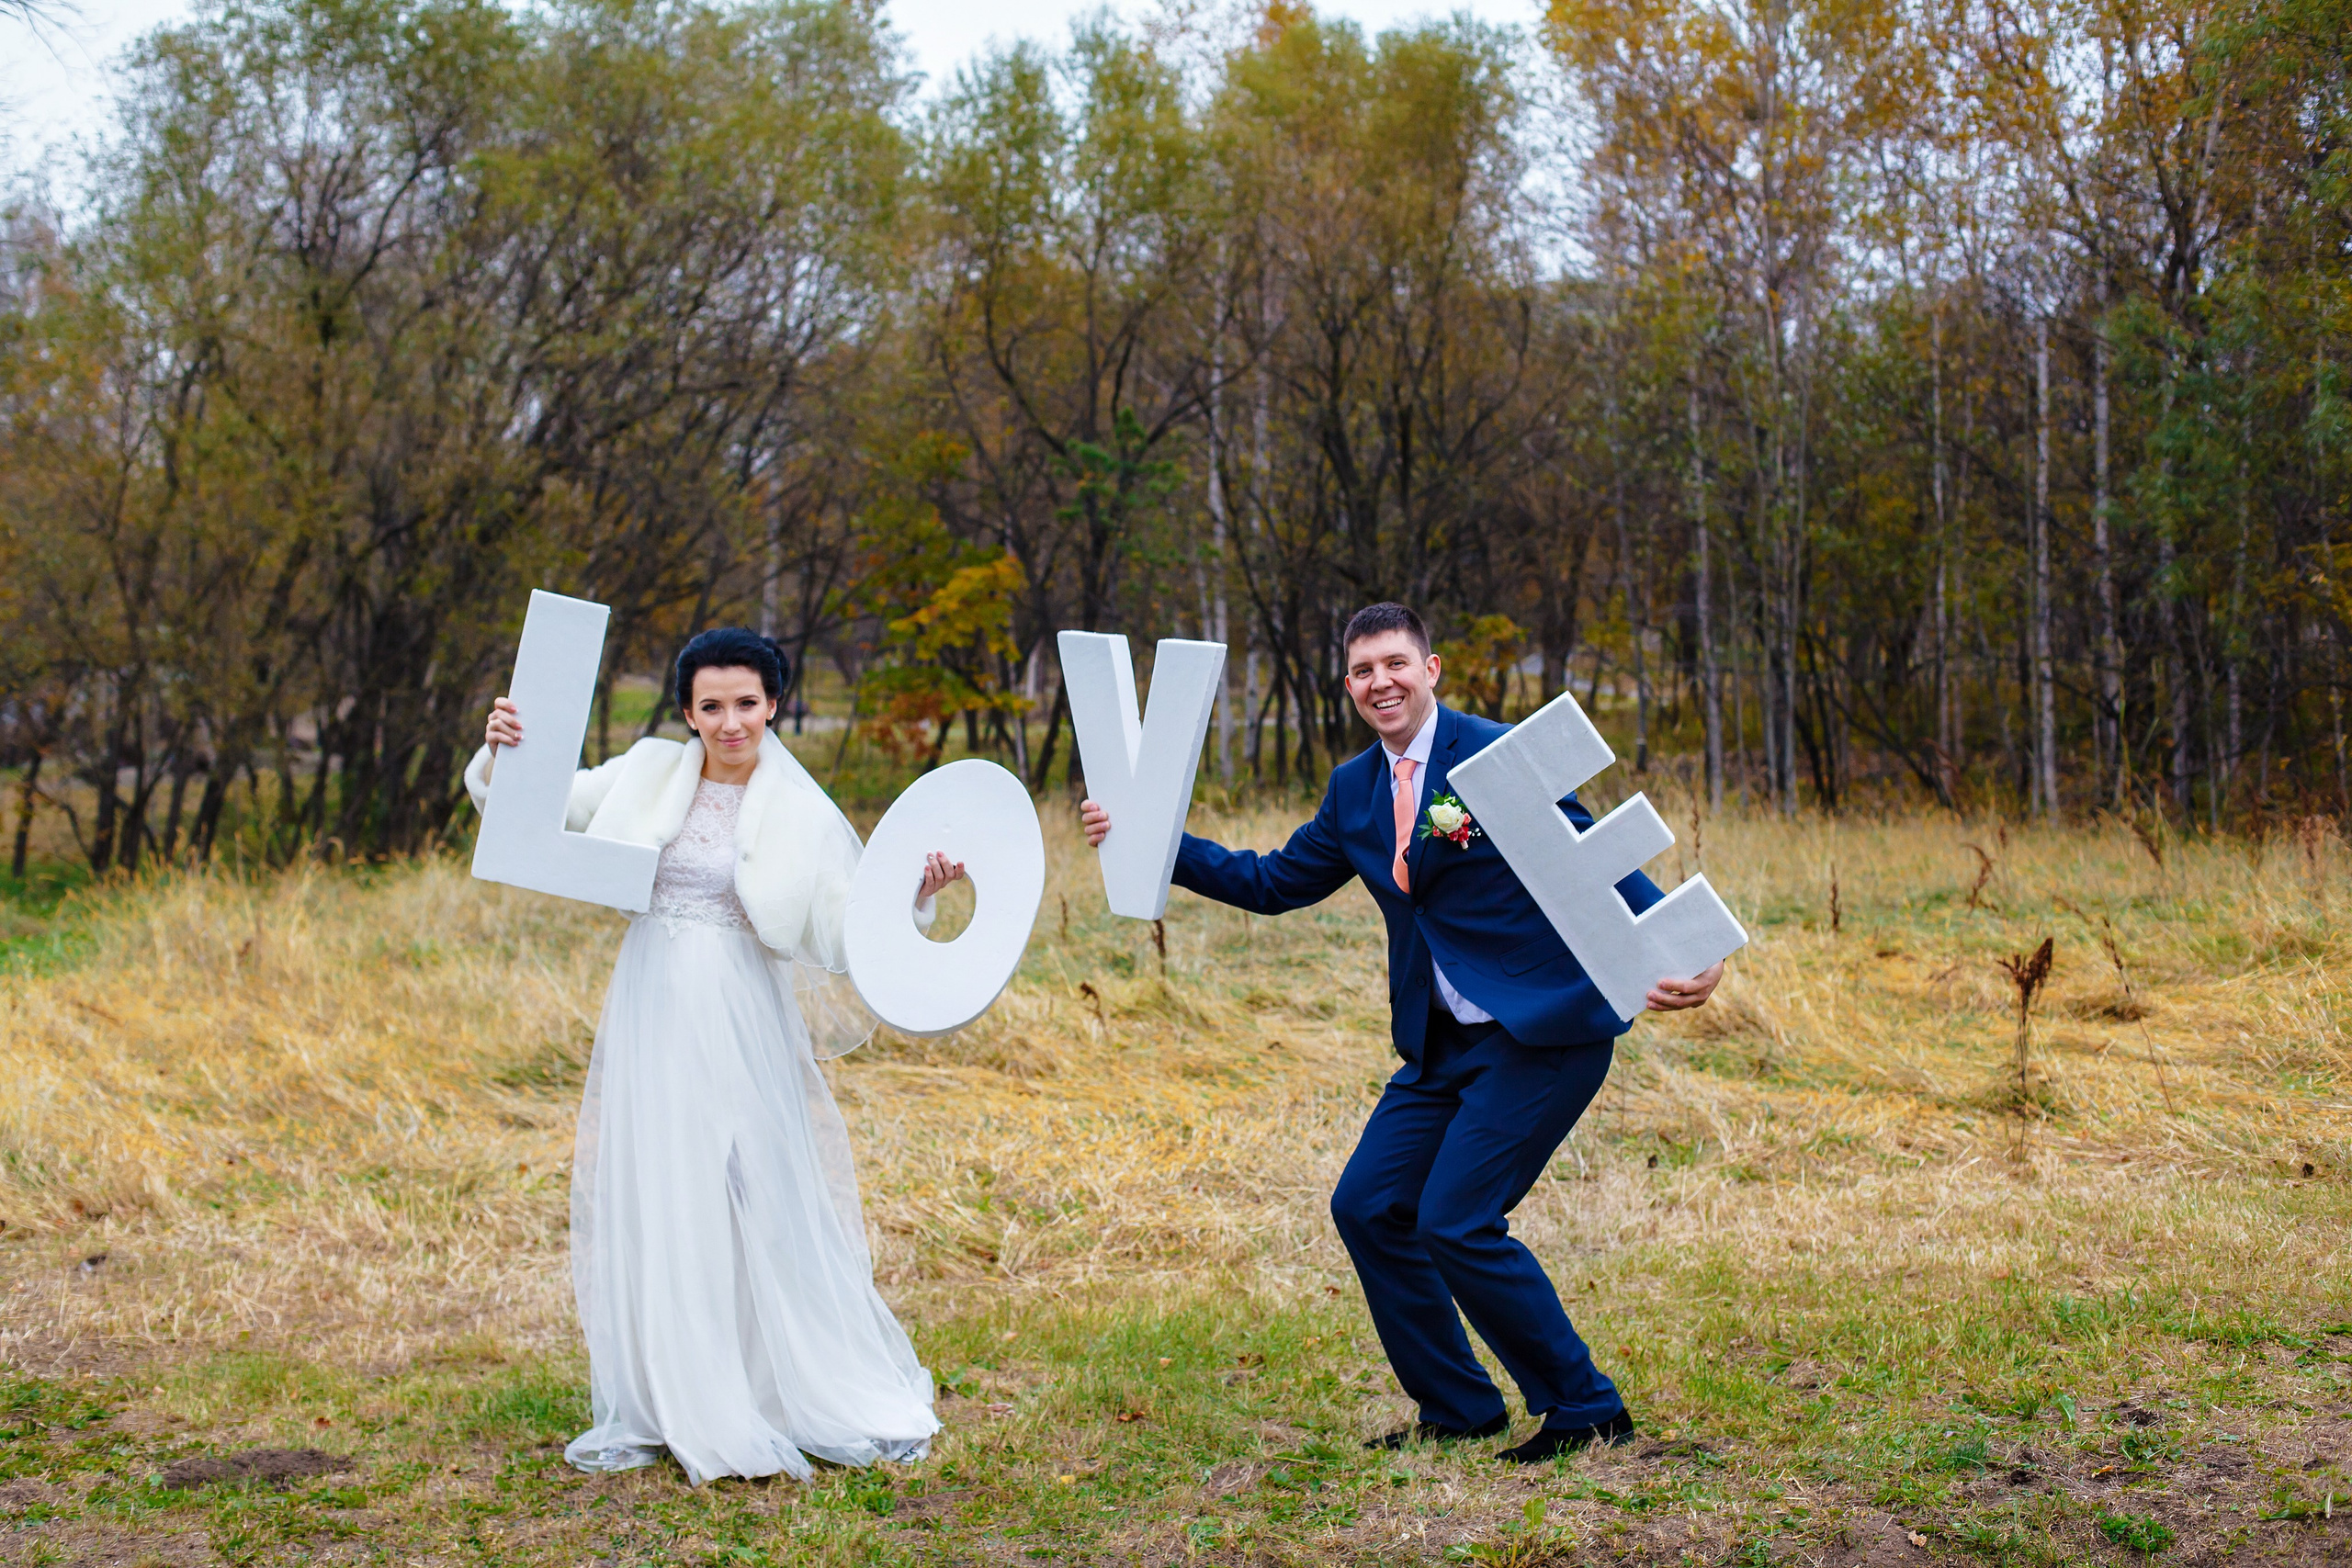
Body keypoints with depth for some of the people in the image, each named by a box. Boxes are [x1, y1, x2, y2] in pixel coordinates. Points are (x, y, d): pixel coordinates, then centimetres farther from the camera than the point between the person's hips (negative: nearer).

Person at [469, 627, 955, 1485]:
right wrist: (503, 749, -8)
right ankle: (655, 1408, 20)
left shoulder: (801, 813, -2)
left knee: (771, 1208, 0)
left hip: (742, 1029, -3)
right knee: (650, 1208, 8)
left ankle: (845, 1401, 13)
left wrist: (913, 893, -21)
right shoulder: (648, 775, 5)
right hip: (651, 1023, 3)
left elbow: (847, 936, -5)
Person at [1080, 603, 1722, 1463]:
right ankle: (1458, 1408, 20)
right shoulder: (1355, 790, 11)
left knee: (1455, 1222, -14)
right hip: (1444, 1042, 8)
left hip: (1543, 1030, -8)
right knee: (1367, 1207, 4)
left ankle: (1587, 1410, 4)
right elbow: (1274, 882, 19)